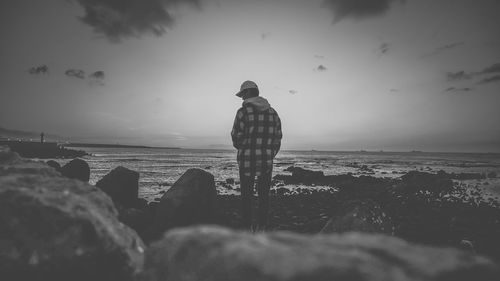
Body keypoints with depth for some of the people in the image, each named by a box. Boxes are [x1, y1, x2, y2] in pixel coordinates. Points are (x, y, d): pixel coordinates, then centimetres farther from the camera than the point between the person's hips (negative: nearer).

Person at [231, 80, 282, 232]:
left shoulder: (243, 112, -8)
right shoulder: (273, 112, 7)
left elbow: (236, 138, -8)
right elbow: (277, 138, 7)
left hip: (247, 161, -3)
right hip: (266, 161, 4)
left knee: (246, 195, 9)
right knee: (264, 195, 13)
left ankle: (247, 226, 15)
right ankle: (261, 226, 17)